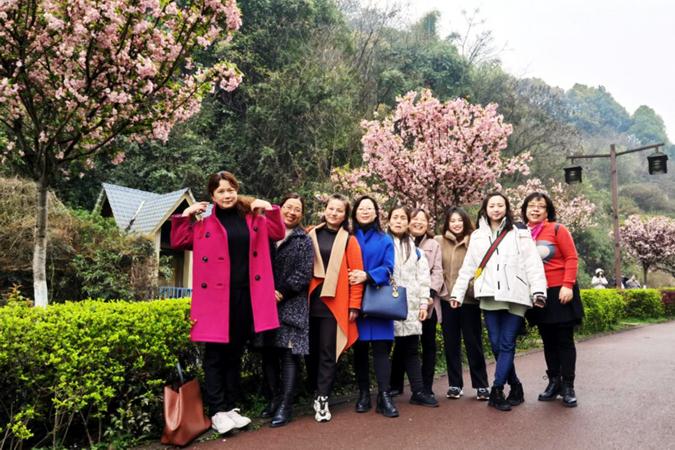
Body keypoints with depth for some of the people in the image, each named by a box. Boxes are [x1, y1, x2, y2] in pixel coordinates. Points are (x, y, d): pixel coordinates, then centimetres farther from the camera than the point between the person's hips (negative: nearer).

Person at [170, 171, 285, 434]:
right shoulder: (204, 223, 4)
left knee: (235, 354, 12)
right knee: (215, 355, 1)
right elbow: (178, 242, 4)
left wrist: (269, 209, 2)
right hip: (216, 297, -3)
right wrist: (185, 215, -6)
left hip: (245, 296, 3)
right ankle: (217, 412, 8)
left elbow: (278, 234, 14)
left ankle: (230, 408, 23)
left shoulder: (252, 218, 11)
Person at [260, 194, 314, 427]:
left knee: (289, 353, -6)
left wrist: (281, 293, -10)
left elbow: (304, 274, -4)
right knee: (268, 352, 8)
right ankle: (274, 399, 20)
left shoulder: (304, 240, 5)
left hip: (292, 305, -3)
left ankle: (285, 405, -2)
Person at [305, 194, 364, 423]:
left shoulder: (349, 240, 3)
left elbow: (356, 273, -1)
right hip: (310, 300, 2)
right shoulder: (311, 234, 8)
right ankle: (315, 393, 25)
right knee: (312, 349, 10)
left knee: (327, 352, 0)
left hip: (334, 302, -2)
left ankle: (322, 399, 6)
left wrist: (354, 305, -5)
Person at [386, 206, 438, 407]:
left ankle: (418, 391, 8)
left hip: (410, 305, 3)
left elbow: (423, 277, 14)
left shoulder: (415, 249, 17)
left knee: (410, 348, 5)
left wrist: (424, 303, 5)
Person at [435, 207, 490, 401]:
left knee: (473, 343, 4)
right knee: (451, 343, 8)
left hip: (470, 299, -2)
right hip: (447, 299, 2)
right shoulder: (439, 241, 4)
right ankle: (455, 384, 19)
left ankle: (481, 385, 15)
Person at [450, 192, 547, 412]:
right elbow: (467, 267, 15)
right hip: (489, 297, 3)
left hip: (514, 296, -3)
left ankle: (496, 391, -3)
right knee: (496, 345, 2)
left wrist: (538, 291, -12)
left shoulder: (520, 233, 6)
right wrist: (457, 293, 11)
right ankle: (515, 387, 17)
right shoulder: (477, 236, 16)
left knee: (507, 345, -5)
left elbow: (533, 263, -1)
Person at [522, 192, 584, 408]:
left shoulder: (557, 229, -5)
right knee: (548, 341, 12)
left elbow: (571, 258, -8)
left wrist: (568, 285, -16)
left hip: (560, 292, -4)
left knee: (564, 340, 3)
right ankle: (553, 382, 23)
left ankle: (568, 386, 11)